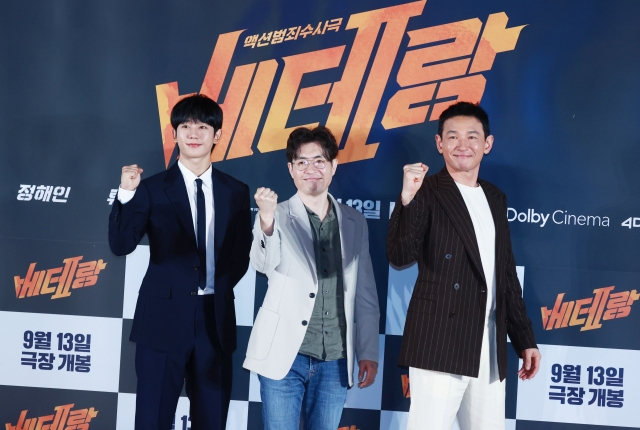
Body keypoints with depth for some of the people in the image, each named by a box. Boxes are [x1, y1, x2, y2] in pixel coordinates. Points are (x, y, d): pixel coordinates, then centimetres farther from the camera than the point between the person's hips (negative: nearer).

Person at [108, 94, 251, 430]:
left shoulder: (236, 192, 7)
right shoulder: (153, 189, -1)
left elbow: (241, 256, 13)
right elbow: (121, 245, -12)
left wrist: (219, 289, 0)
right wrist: (127, 194, -24)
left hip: (216, 318, 3)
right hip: (164, 318, -2)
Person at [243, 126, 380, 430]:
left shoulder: (355, 222, 8)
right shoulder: (278, 216, -2)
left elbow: (365, 294, 11)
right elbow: (263, 263, -22)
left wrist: (368, 352, 9)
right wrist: (267, 219, -40)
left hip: (335, 360, 3)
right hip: (285, 355, -3)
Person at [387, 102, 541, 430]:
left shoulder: (495, 198, 15)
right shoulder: (427, 193, -5)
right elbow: (400, 257, -18)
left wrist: (524, 338, 17)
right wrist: (408, 199, -32)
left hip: (490, 348, 6)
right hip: (440, 344, -6)